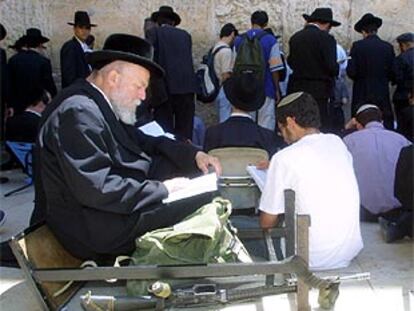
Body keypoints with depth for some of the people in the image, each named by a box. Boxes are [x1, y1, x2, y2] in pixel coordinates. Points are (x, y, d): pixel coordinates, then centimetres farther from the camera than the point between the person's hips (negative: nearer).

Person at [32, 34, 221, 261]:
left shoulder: (102, 105, 8)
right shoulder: (78, 113, -23)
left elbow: (142, 141, 15)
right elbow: (98, 189, -29)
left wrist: (194, 154, 2)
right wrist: (163, 189, -21)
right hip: (95, 227, -11)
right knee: (203, 200, -15)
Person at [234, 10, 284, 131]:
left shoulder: (239, 40, 5)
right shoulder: (270, 40, -5)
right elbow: (274, 68, -6)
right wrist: (277, 90, 4)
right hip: (266, 89, -3)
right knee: (265, 126, 2)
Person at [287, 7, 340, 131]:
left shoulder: (295, 38, 5)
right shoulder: (326, 38, -10)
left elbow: (290, 63, 11)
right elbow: (332, 68, -13)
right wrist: (337, 67, 7)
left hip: (296, 89, 6)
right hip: (318, 92, -5)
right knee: (322, 130, 0)